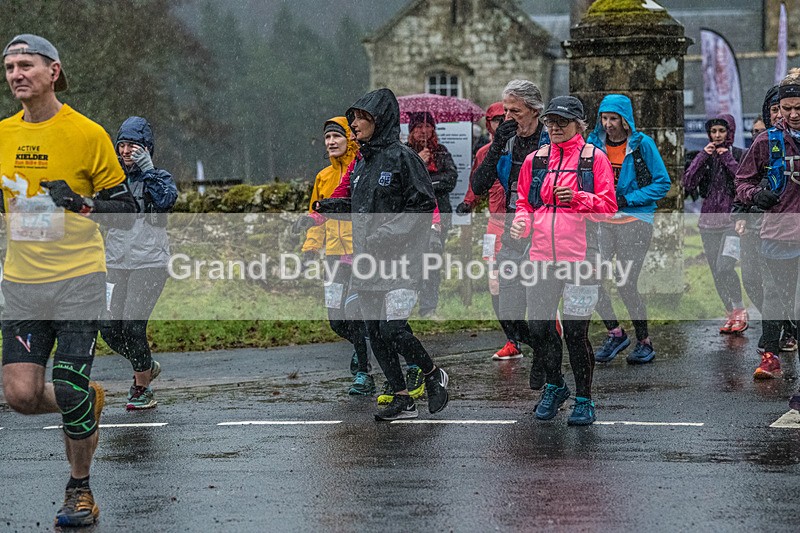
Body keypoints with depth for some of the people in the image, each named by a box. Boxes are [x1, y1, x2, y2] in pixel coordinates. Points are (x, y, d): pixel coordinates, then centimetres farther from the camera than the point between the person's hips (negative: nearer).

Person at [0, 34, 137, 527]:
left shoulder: (87, 134, -7)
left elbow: (126, 209, -5)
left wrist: (80, 203, -20)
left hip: (78, 280, -4)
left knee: (68, 392, -7)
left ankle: (80, 490, 15)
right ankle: (89, 401, 27)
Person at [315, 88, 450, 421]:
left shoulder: (401, 157, -10)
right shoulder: (362, 162, 15)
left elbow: (423, 205, -13)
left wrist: (387, 232, -20)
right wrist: (336, 206, 5)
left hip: (400, 258, -8)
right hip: (368, 262, 8)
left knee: (393, 328, -16)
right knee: (375, 331, 6)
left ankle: (434, 376, 8)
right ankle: (402, 399, 14)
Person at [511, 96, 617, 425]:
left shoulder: (594, 158, 2)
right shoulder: (535, 160, 13)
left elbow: (608, 206, -1)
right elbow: (525, 202, 20)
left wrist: (578, 198, -16)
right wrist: (520, 222, -1)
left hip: (580, 258, -4)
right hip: (542, 258, 4)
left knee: (575, 331, -5)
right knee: (538, 328, 4)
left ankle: (584, 399, 10)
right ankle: (554, 386, 28)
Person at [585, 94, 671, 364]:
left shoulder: (642, 144, -5)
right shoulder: (594, 143, 7)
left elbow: (662, 183, -4)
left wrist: (627, 199, -12)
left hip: (635, 221, -4)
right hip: (603, 220, 4)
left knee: (626, 285, -7)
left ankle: (644, 342, 12)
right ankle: (615, 333, 7)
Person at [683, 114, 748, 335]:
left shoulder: (739, 155, 0)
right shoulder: (706, 157, 11)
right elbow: (688, 183, -1)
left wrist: (729, 160, -11)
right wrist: (703, 157, -7)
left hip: (732, 219, -5)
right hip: (709, 221, 5)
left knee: (724, 268, -20)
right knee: (716, 273, 5)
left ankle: (740, 311, -6)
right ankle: (731, 315, 16)